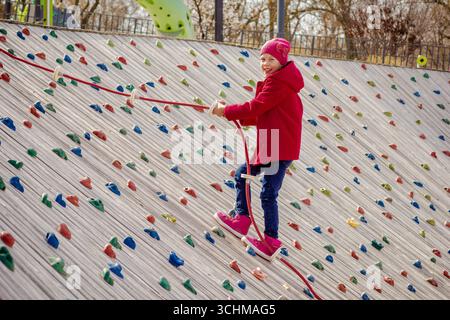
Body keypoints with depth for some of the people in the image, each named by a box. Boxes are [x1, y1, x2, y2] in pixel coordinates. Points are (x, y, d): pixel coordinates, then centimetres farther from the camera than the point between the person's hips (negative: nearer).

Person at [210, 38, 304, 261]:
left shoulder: (279, 81, -12)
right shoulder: (277, 80, 20)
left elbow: (256, 107, -17)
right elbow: (261, 115, 18)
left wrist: (226, 111, -7)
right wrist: (233, 114, 6)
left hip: (280, 147, -11)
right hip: (270, 146, 11)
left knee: (268, 194, -9)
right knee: (242, 174, 19)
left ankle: (271, 242, -4)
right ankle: (242, 220, 23)